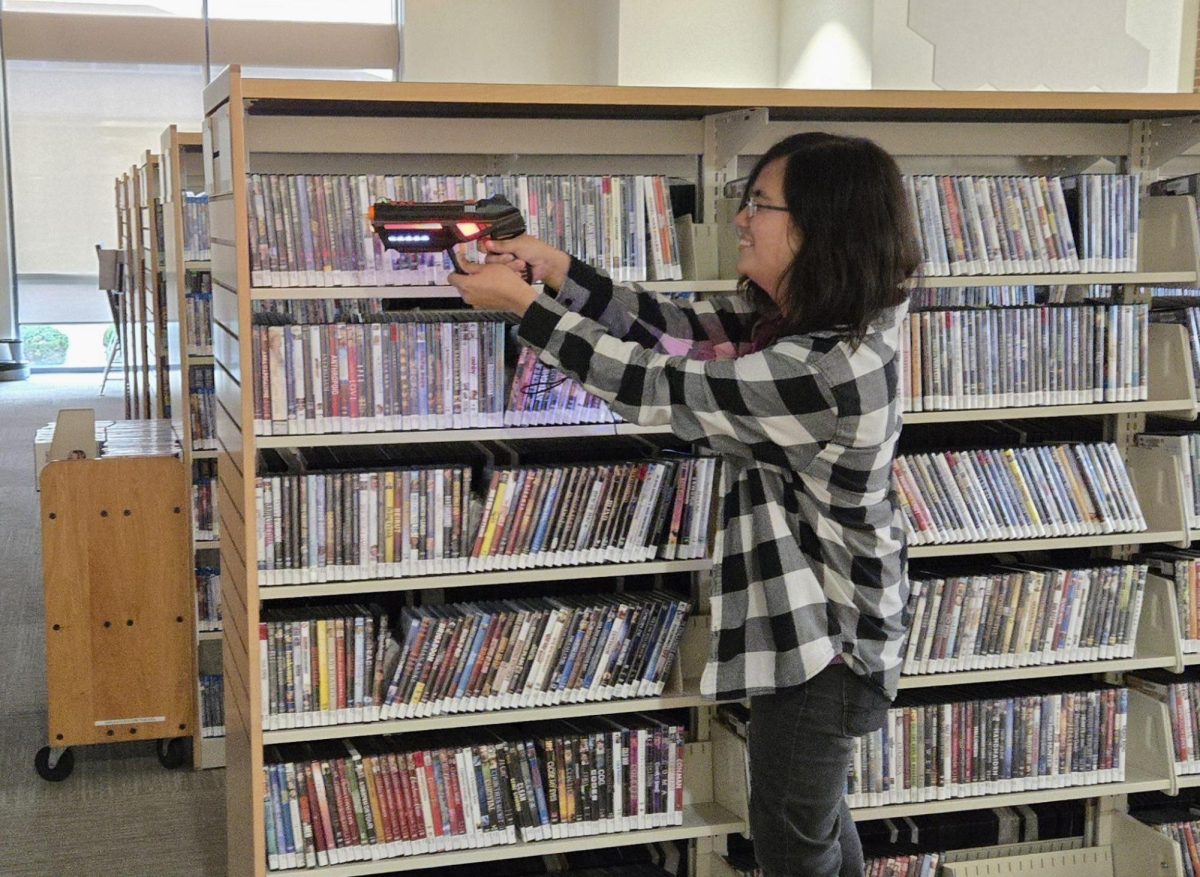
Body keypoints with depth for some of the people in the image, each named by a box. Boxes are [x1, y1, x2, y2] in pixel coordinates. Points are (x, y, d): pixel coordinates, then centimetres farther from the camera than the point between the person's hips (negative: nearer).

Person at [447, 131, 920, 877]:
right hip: (816, 618, 9)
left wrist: (522, 304, -19)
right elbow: (678, 328, -1)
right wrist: (557, 269, -5)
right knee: (818, 815, 28)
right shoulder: (797, 314, -5)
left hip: (825, 636, -9)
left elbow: (655, 384, -27)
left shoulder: (825, 366, -33)